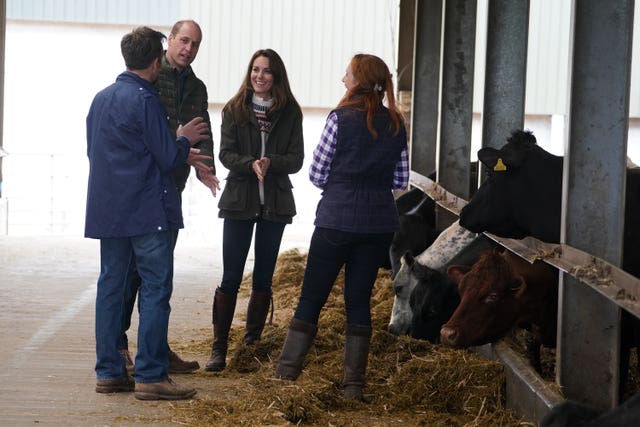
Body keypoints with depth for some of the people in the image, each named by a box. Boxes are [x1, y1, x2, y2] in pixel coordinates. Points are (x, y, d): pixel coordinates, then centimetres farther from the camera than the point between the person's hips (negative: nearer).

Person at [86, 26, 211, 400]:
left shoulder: (101, 98, 12)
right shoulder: (146, 100, -14)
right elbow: (168, 157, -14)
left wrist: (180, 154, 21)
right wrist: (184, 140, 11)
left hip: (108, 210, 8)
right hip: (147, 211, -8)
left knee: (111, 286, 10)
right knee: (156, 289, -4)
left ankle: (109, 372, 13)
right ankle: (151, 376, -5)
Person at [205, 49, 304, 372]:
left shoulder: (289, 113, 3)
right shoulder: (234, 110, 3)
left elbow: (296, 159, -2)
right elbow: (226, 153, -4)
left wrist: (271, 162, -21)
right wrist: (251, 164, -23)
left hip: (275, 204, 1)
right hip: (239, 200, -1)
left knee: (263, 279, 8)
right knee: (230, 278, -5)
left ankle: (252, 341, 22)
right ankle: (218, 349, -4)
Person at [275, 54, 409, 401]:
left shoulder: (341, 119, -9)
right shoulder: (396, 125, 5)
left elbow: (316, 174, -6)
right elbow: (400, 181, 10)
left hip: (337, 220, -4)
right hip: (379, 224, 4)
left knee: (311, 297, 4)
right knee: (359, 300, 9)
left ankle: (286, 372, 5)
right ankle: (354, 383, 8)